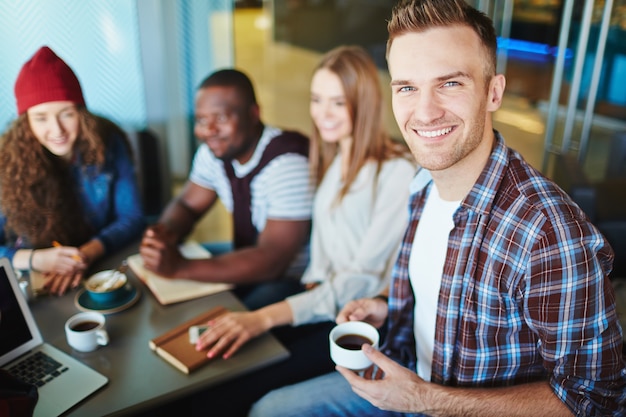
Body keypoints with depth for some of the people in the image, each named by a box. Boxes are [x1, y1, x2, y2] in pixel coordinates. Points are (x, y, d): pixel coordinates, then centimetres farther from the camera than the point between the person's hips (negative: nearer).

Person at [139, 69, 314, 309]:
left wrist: (180, 268, -32)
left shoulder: (287, 163, -28)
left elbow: (272, 261, -30)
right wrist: (165, 234, -15)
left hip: (296, 278, -7)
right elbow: (187, 205, 10)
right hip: (250, 261, 8)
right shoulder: (215, 149, -3)